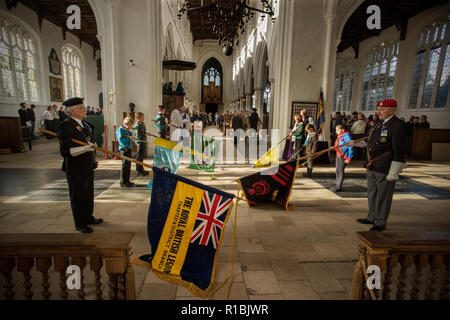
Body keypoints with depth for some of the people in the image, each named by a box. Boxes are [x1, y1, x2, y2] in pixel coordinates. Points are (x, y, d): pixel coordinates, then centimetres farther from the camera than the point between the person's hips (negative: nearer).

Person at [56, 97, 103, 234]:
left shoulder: (85, 124, 8)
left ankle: (88, 217, 38)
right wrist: (84, 148, -31)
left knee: (88, 193, 20)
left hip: (88, 166, 8)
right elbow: (64, 151, -24)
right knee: (77, 196, 6)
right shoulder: (64, 126, -18)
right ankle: (80, 224, 21)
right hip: (75, 169, -8)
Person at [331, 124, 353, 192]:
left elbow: (350, 148, -17)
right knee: (337, 170, 14)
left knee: (341, 171, -2)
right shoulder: (339, 136, 10)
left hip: (343, 157, -9)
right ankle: (337, 185, 25)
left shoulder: (347, 136, -16)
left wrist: (349, 158, -18)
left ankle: (338, 187, 5)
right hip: (338, 155, 9)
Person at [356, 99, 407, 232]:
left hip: (385, 170, -8)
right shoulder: (379, 124, 13)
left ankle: (381, 223, 19)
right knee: (372, 194, 18)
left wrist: (393, 173, -19)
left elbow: (398, 151, -17)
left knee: (383, 196, 4)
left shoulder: (397, 126, -14)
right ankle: (372, 218, 34)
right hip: (372, 167, 8)